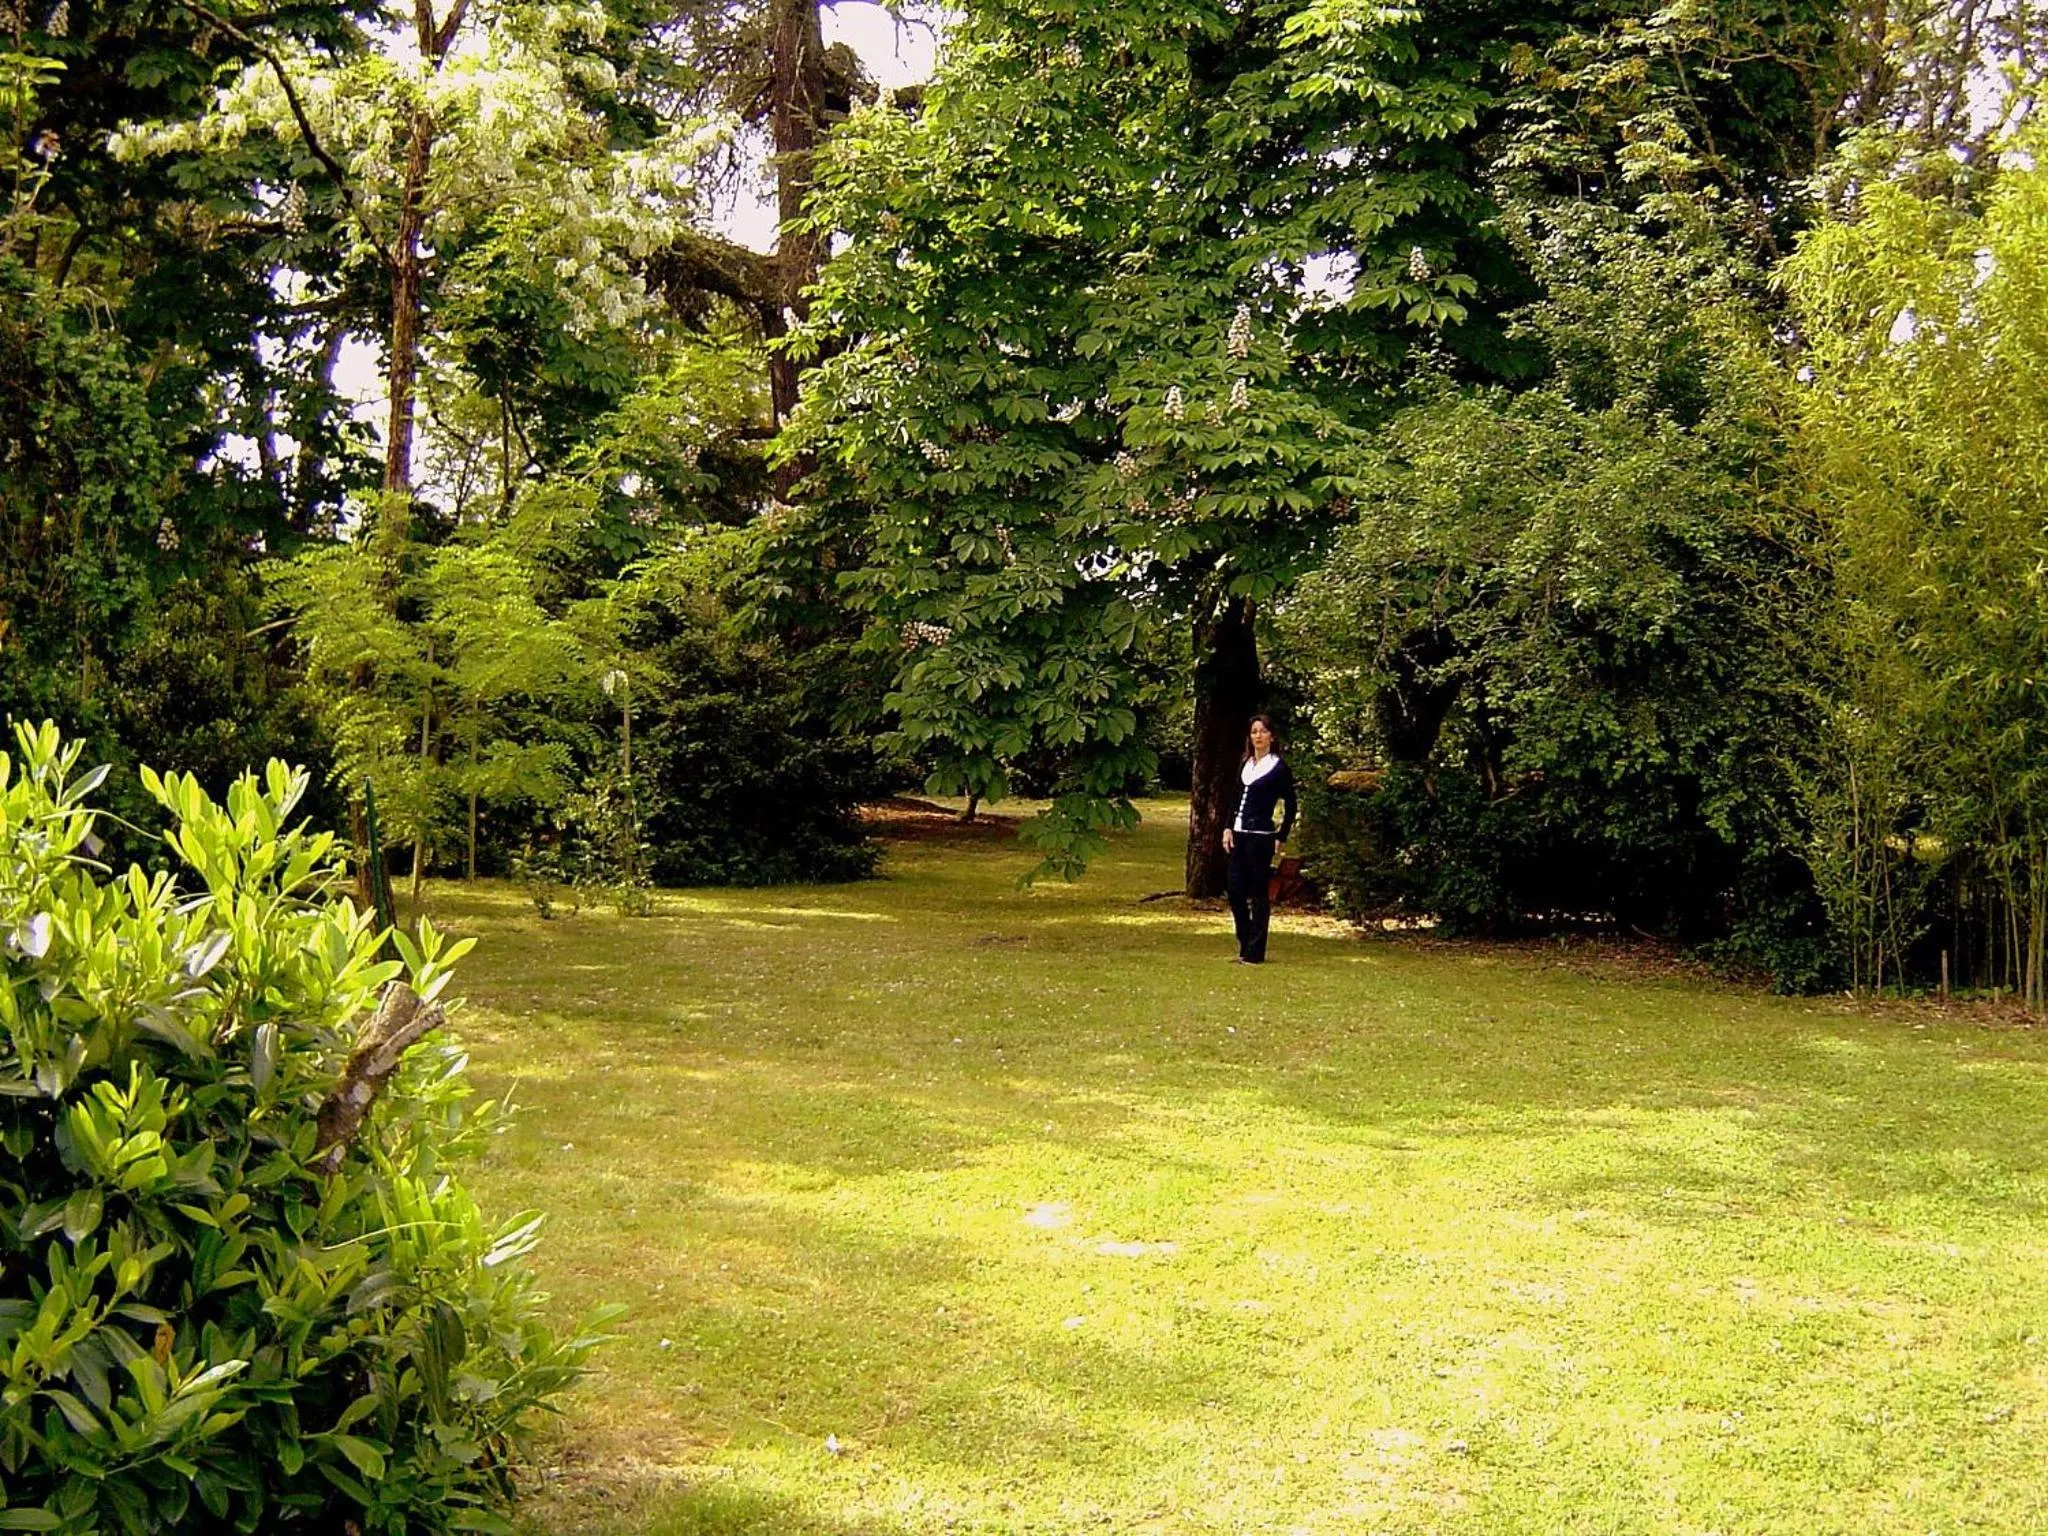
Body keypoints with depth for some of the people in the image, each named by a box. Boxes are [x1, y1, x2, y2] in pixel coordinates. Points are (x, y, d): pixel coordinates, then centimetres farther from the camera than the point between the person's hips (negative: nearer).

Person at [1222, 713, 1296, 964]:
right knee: (1235, 891, 5)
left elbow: (1291, 806, -3)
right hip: (1239, 836, 6)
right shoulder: (1245, 765, 13)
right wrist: (1228, 828, 6)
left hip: (1261, 837, -6)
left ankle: (1255, 952, 3)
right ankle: (1244, 944, 18)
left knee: (1258, 894, -1)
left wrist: (1281, 838, -5)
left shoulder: (1279, 769, -4)